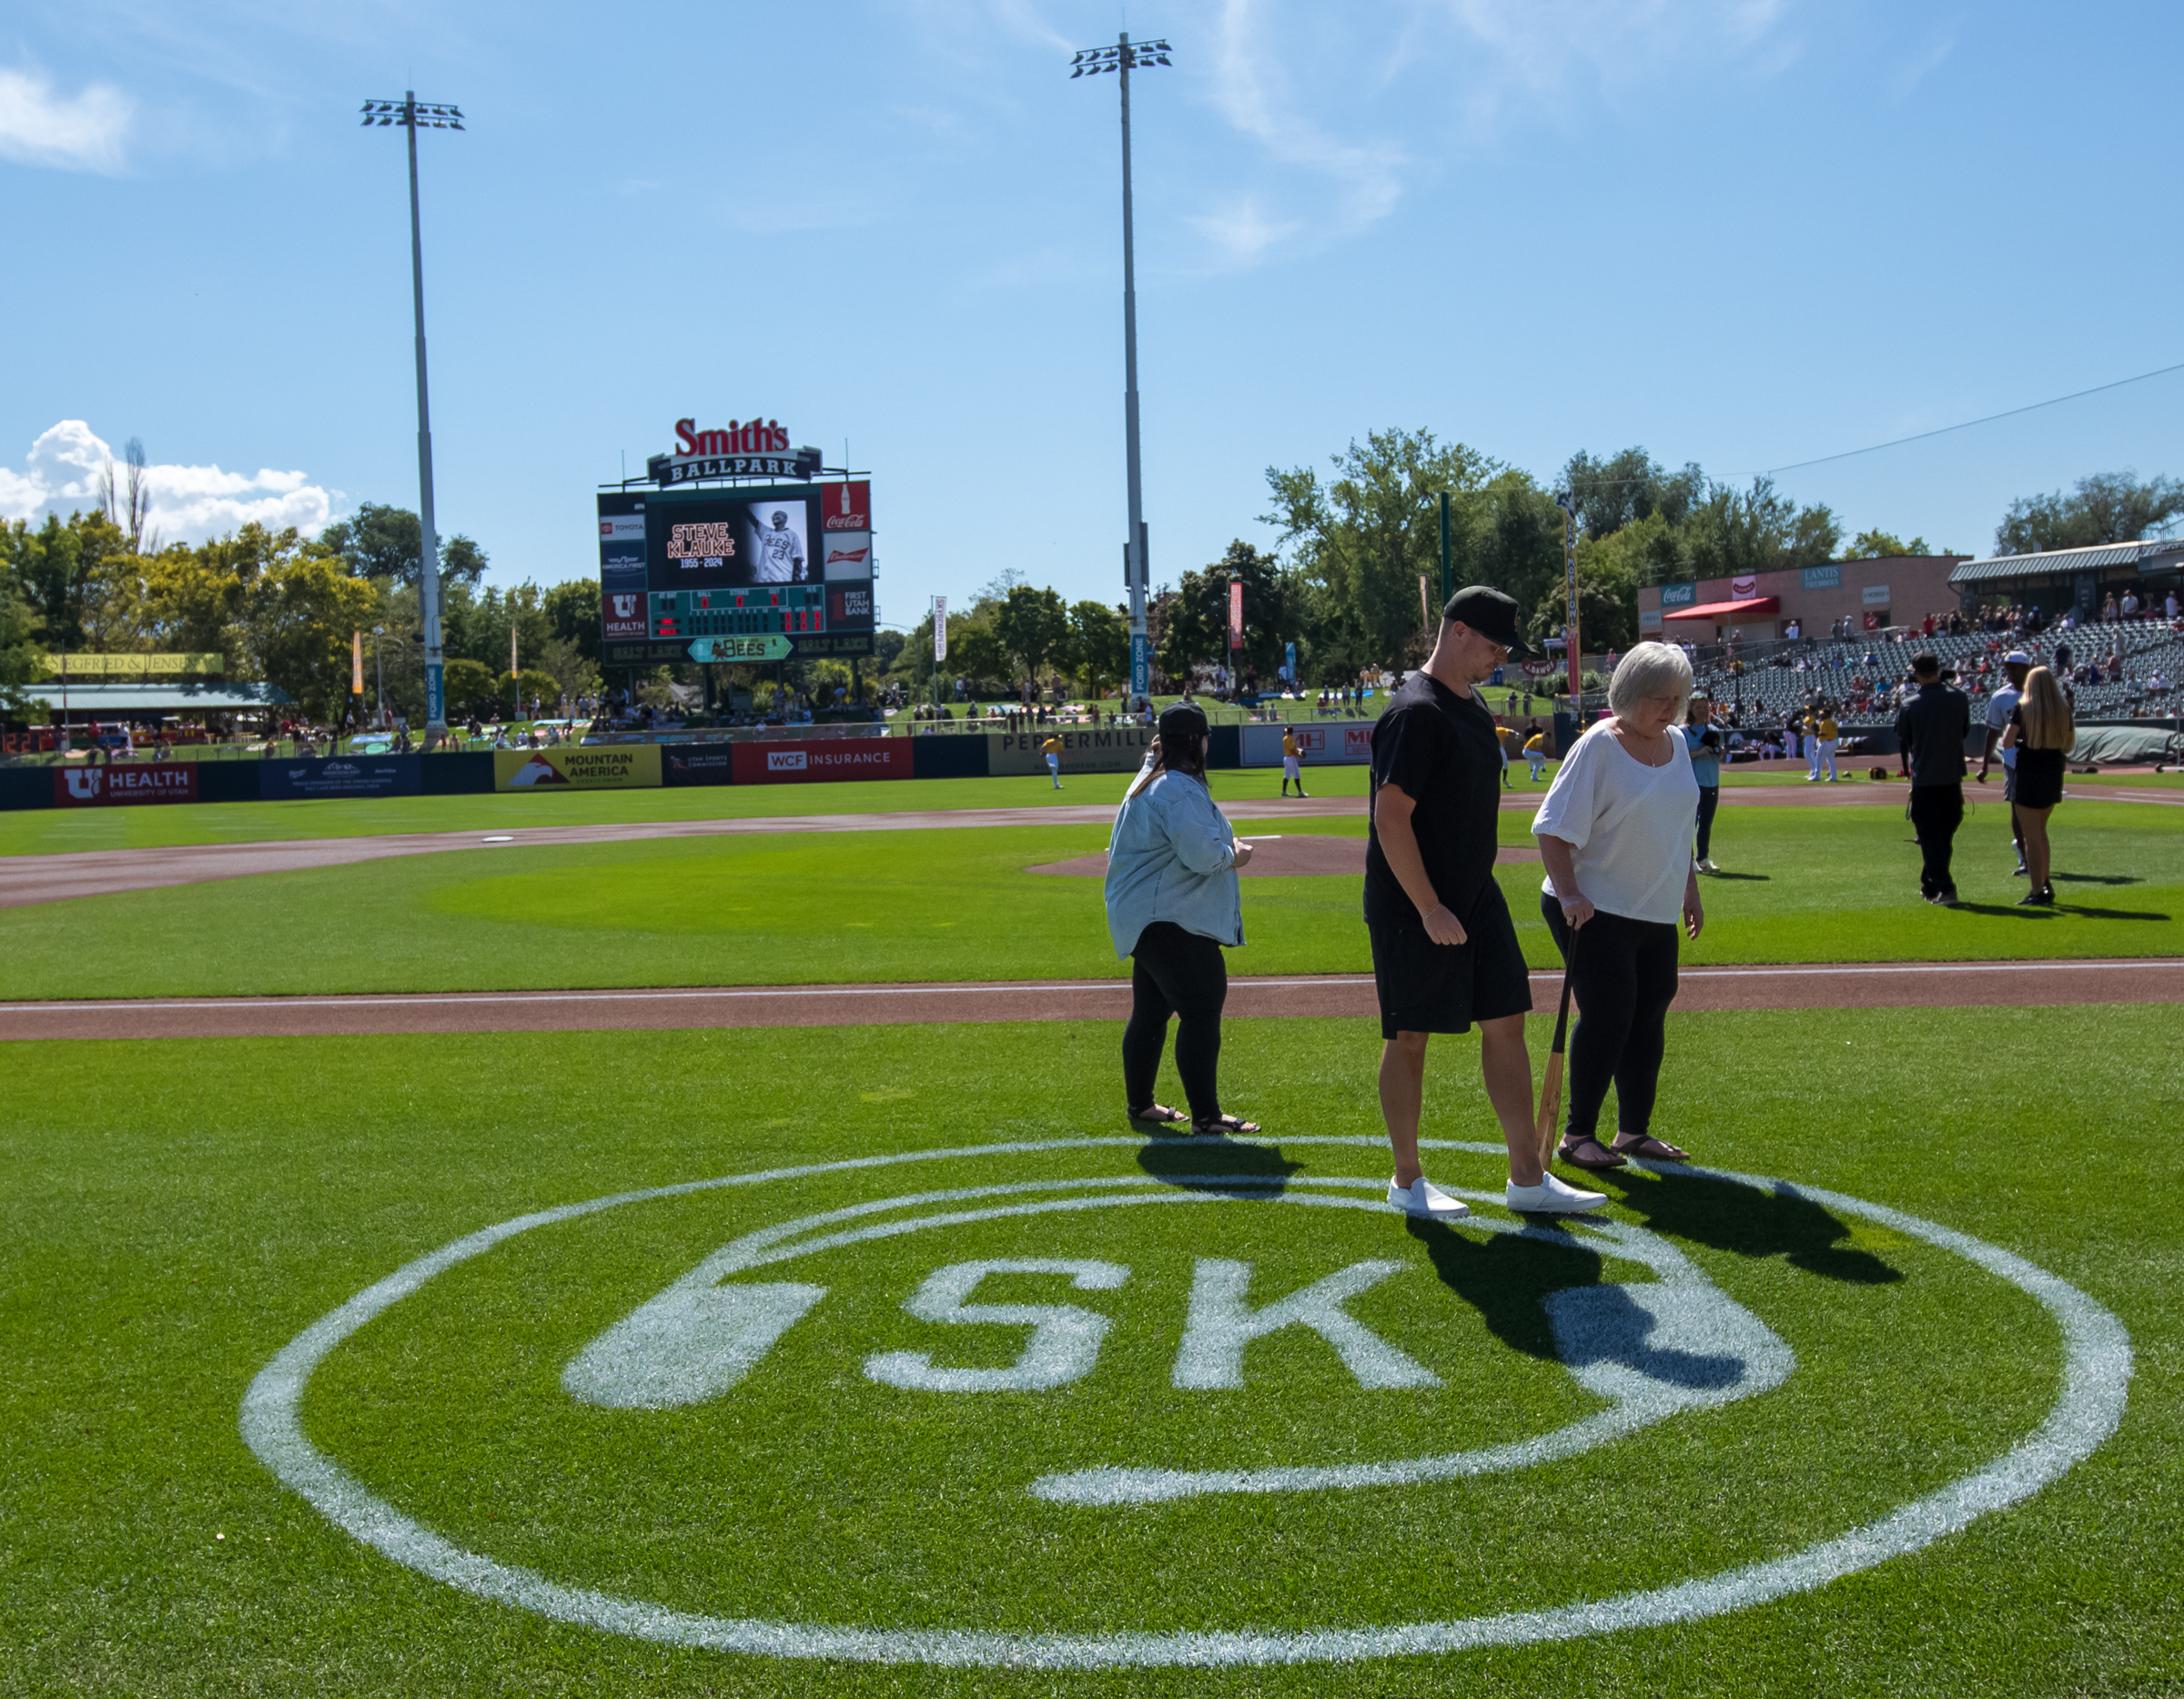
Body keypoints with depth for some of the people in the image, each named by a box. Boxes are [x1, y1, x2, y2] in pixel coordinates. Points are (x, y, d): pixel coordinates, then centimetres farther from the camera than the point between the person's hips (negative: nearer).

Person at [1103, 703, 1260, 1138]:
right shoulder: (1180, 791, -18)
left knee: (1151, 1011, 19)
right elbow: (1203, 854, -25)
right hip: (1175, 923, -11)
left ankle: (1139, 1103, 30)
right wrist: (1235, 855, -8)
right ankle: (1206, 1117, -12)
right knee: (1201, 1009, -11)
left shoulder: (1147, 782, 16)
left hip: (1146, 919, 11)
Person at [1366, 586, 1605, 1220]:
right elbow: (1391, 818, -21)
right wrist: (1429, 909, -22)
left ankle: (1527, 1178, 14)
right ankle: (1407, 1182, 15)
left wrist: (1470, 894, 19)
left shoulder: (1472, 706, 13)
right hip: (1415, 908, -9)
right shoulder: (1416, 713, -17)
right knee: (1410, 1038, 2)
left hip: (1475, 896, 9)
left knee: (1506, 1023, 7)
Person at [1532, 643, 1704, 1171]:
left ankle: (1634, 1131, 21)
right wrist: (1568, 894, -24)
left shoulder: (1676, 743, 10)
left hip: (1656, 911, 7)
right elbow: (1554, 828, -15)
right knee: (1607, 1016, -9)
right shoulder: (1598, 746, -13)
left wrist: (1690, 889, 23)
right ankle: (1577, 1134, 3)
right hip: (1596, 910, -7)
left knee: (1650, 1015, 9)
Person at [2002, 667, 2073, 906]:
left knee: (2031, 834, 0)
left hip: (2028, 776, -5)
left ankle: (2037, 892, -2)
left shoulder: (2022, 708, -10)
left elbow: (2007, 742, -15)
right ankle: (2045, 884, 20)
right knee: (2040, 830, 20)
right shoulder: (2063, 710, 2)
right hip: (2054, 775, 5)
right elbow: (2069, 744, 11)